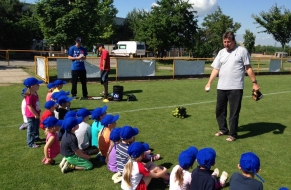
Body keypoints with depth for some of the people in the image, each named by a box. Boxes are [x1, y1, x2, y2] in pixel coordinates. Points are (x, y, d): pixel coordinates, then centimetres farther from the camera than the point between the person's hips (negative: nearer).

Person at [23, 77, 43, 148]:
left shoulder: (35, 93, 4)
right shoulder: (29, 96, -27)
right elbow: (29, 106, -26)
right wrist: (35, 114, -21)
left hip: (36, 114, 10)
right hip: (31, 115, -10)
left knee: (36, 127, 25)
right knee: (31, 129, 2)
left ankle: (36, 137, 45)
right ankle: (30, 143, 12)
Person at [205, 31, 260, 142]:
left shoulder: (242, 51, -1)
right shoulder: (221, 52, 11)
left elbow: (248, 68, 0)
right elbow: (216, 69, 10)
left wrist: (254, 82, -4)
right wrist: (209, 83, 1)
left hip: (236, 88, -5)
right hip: (221, 87, 5)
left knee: (234, 112, 0)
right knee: (220, 110, 13)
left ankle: (233, 134, 13)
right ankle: (223, 129, 32)